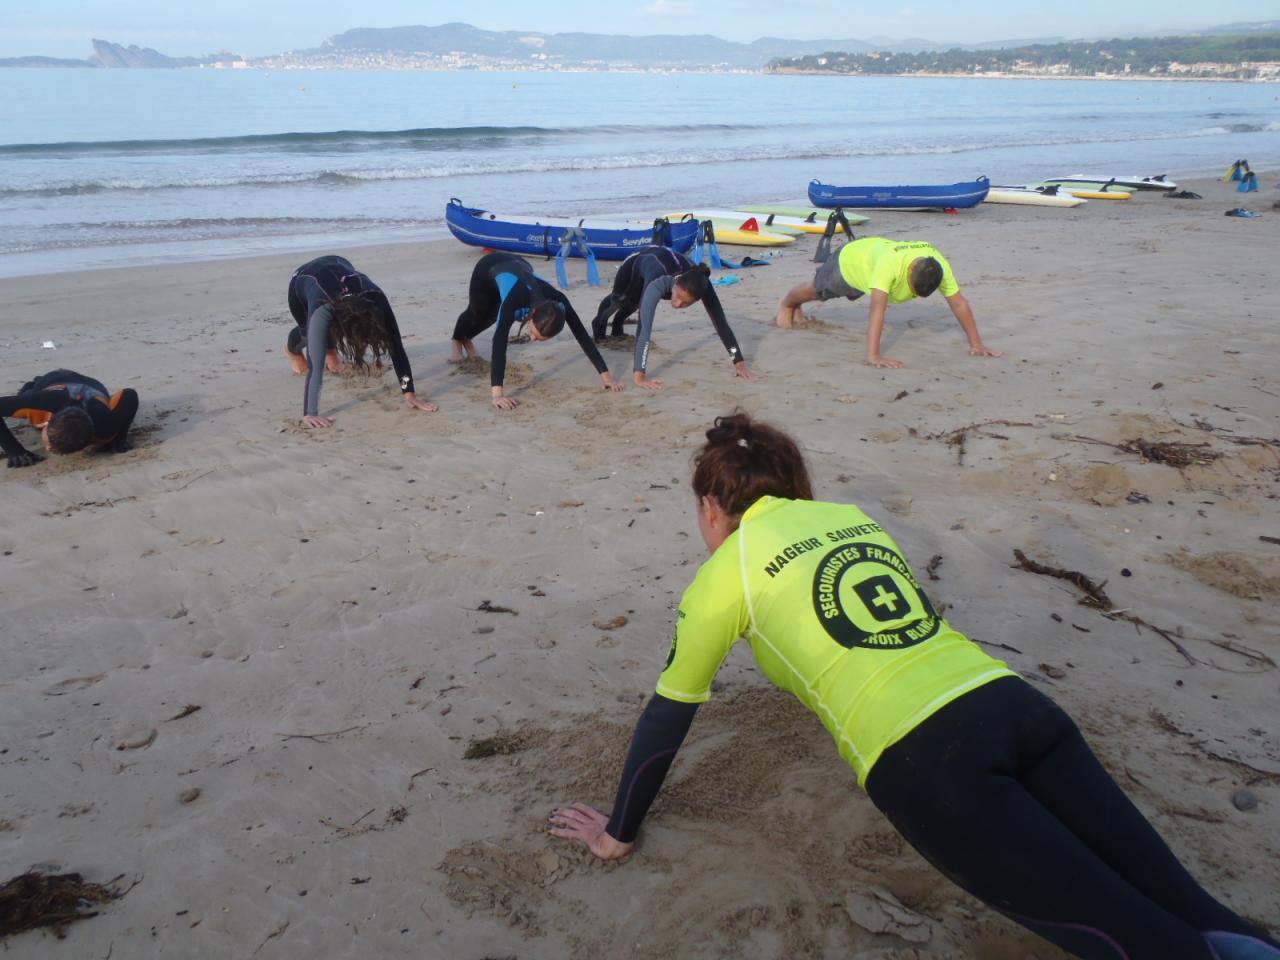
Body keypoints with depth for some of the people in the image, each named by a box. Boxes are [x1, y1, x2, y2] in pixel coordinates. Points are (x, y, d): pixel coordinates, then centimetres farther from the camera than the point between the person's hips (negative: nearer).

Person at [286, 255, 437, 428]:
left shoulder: (376, 300, -41)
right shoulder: (322, 311, -48)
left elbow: (396, 348, -40)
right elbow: (315, 365, -53)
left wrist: (410, 394, -44)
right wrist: (310, 414, -58)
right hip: (302, 280, -2)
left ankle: (331, 350, 35)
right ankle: (293, 348, 38)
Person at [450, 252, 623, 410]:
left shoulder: (559, 302, -40)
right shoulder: (515, 301, -51)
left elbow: (582, 335, -38)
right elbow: (499, 342, -58)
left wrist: (605, 375, -43)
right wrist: (497, 394, -67)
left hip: (518, 265, 4)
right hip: (489, 268, -3)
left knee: (491, 317, 25)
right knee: (478, 314, 20)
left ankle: (466, 339, 58)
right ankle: (457, 342, 54)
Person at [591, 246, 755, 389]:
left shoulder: (701, 285, -44)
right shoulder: (658, 284, -54)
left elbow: (720, 322, -41)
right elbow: (644, 329, -61)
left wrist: (739, 362, -45)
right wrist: (638, 375, -68)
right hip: (639, 260, -3)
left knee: (633, 303, 33)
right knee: (619, 300, 29)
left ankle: (617, 324, 67)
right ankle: (599, 323, 62)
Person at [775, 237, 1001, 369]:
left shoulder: (939, 265, -34)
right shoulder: (890, 263, -51)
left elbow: (959, 303, -27)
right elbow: (877, 310, -56)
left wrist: (977, 343, -28)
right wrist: (873, 356, -61)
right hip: (850, 258, -6)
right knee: (814, 290, 22)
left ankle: (798, 308, 65)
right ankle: (787, 304, 58)